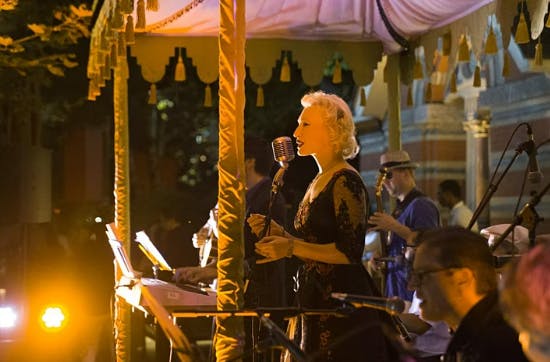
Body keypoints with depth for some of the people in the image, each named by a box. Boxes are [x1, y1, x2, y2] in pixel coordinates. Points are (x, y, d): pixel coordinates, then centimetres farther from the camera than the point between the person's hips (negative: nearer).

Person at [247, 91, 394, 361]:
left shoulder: (346, 182, -12)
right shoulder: (318, 182, 16)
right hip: (316, 303, 9)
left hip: (342, 304, -9)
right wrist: (278, 233, 7)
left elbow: (350, 252, -19)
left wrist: (292, 248, -25)